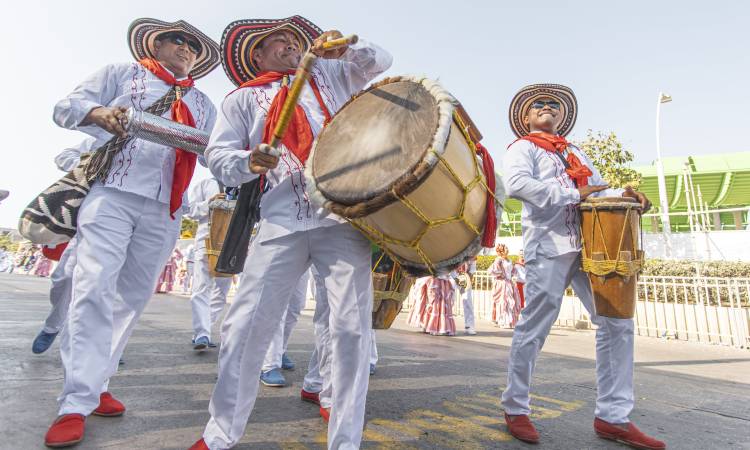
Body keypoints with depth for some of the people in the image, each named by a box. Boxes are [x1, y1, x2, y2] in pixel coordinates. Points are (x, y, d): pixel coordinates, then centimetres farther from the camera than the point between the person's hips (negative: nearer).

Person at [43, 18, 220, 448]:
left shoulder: (203, 104, 24)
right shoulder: (121, 74, 16)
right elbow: (67, 106, 8)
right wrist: (100, 113, -15)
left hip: (164, 209, 3)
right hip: (112, 193, -3)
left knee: (134, 298, 6)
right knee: (94, 290, -11)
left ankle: (94, 383, 20)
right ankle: (77, 404, -5)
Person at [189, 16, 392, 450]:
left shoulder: (327, 73, 26)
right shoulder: (243, 98, 20)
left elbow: (379, 61, 21)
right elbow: (218, 157, 11)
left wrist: (343, 47, 1)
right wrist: (250, 161, -11)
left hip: (343, 214, 1)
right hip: (282, 222, 0)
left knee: (352, 327, -6)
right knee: (245, 325, -1)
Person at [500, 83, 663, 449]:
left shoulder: (575, 152, 27)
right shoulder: (522, 147, 5)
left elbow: (599, 190, 23)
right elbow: (516, 184, -15)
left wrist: (623, 195, 0)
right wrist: (573, 194, -15)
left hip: (588, 247, 7)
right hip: (548, 247, -7)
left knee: (617, 324, 4)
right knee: (532, 331, -3)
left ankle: (612, 417, 14)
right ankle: (515, 409, 14)